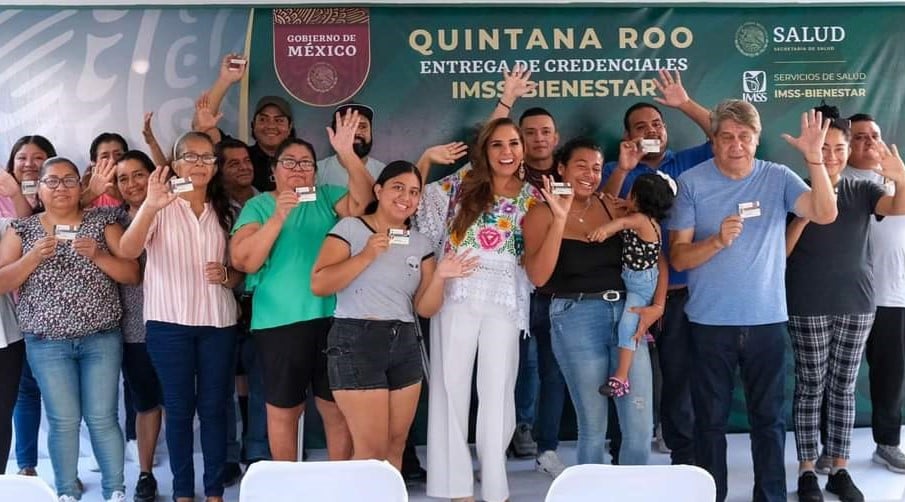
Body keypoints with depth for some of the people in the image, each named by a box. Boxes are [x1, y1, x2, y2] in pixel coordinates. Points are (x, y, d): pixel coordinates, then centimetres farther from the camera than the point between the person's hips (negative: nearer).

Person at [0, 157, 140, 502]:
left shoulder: (103, 223, 4)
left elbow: (133, 275, 0)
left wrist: (97, 255, -16)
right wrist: (34, 256, -15)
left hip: (102, 339, 0)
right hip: (47, 343, 1)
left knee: (102, 418, 0)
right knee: (63, 420, 2)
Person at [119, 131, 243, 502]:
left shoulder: (224, 211, 10)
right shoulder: (161, 207, -2)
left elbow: (240, 269, 17)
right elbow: (128, 251, -20)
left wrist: (226, 275, -8)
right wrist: (149, 207, -37)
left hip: (218, 322, 3)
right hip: (169, 322, -3)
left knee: (214, 407, 6)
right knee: (179, 409, 3)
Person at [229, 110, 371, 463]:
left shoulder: (327, 197, 9)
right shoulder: (258, 205, 4)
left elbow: (362, 202, -11)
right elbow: (243, 260, -9)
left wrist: (347, 154, -22)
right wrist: (278, 216, -19)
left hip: (331, 318, 2)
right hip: (279, 321, -1)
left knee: (339, 408, 9)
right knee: (283, 409, 10)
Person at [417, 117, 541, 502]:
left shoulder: (532, 197, 8)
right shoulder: (461, 183, 6)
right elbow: (416, 200, 6)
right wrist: (426, 159, -4)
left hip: (505, 301, 1)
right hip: (455, 295, 0)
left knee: (498, 388, 4)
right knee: (451, 384, 2)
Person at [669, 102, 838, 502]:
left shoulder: (778, 178, 0)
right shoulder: (692, 183, -5)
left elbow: (825, 214, -15)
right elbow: (678, 258, -6)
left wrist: (815, 158, -25)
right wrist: (717, 241, -24)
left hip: (767, 320, 1)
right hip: (710, 322, -1)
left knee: (769, 416, 12)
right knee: (710, 418, 10)